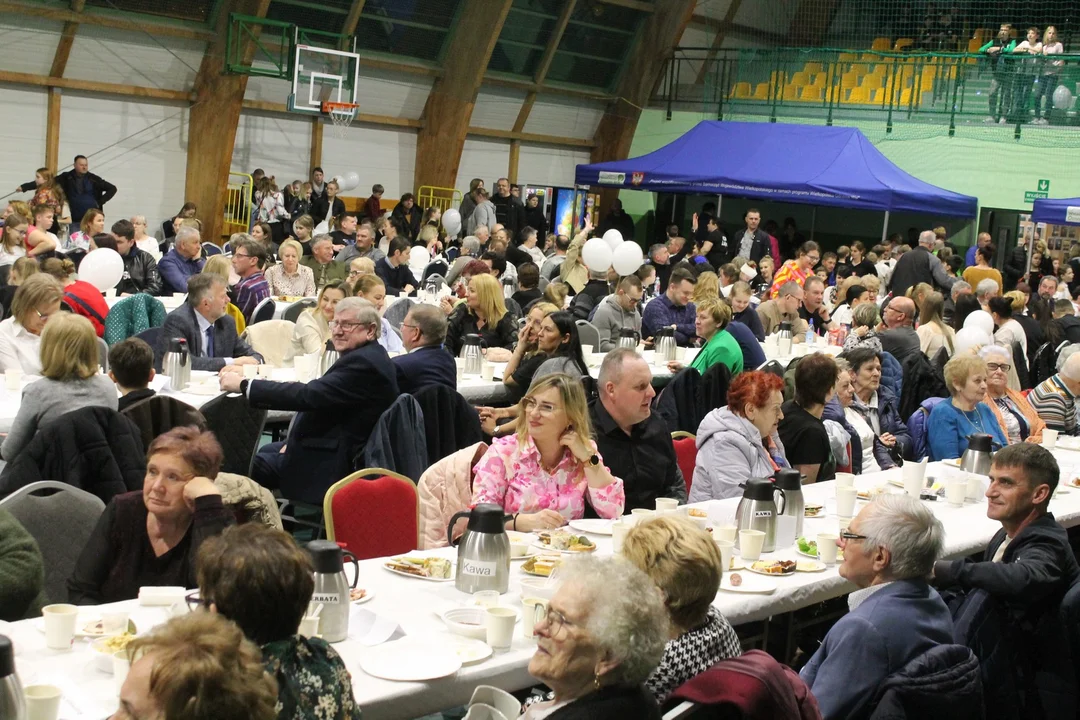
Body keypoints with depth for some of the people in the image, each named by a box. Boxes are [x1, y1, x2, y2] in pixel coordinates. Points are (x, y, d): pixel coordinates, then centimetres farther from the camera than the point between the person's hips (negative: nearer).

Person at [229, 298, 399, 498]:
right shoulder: (367, 356, 9)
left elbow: (309, 395, -29)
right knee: (265, 451, 21)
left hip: (335, 465, -11)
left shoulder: (364, 363, -23)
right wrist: (294, 441, 3)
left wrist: (244, 385, -25)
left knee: (252, 465, -7)